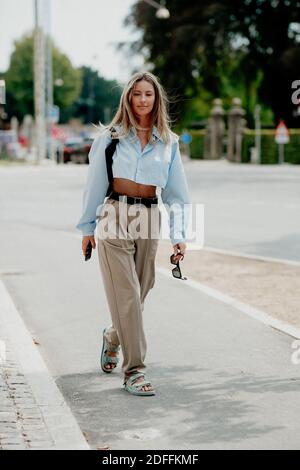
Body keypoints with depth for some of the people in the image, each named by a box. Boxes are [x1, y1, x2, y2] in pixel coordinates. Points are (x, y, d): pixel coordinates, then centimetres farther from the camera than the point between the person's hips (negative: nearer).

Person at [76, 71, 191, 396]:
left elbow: (176, 191, 8)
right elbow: (95, 183, 5)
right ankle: (134, 370, -3)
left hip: (149, 221, 3)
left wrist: (179, 235, 0)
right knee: (125, 294, -8)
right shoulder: (110, 137, 1)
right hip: (115, 217, -3)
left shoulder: (168, 142, 8)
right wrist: (87, 227, 5)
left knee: (138, 292, 9)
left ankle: (113, 338, 40)